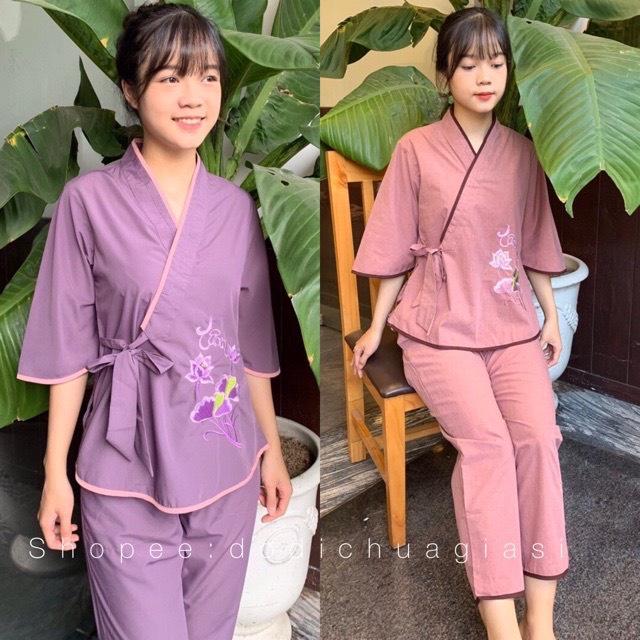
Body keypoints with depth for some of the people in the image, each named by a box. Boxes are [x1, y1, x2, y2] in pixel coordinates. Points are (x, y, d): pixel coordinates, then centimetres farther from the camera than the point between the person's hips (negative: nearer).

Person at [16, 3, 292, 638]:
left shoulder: (235, 206, 4)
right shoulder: (89, 199, -7)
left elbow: (252, 341, 9)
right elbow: (67, 345, -4)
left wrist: (272, 449, 11)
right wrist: (55, 474, -3)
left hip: (227, 463, 4)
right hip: (127, 464, -3)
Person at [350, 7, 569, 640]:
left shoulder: (521, 151, 8)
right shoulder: (415, 149, -2)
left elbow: (533, 244, 16)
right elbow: (397, 247, 3)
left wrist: (551, 315, 14)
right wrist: (376, 326, 5)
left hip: (512, 324, 3)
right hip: (438, 327, -3)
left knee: (538, 436, -22)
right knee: (486, 440, -26)